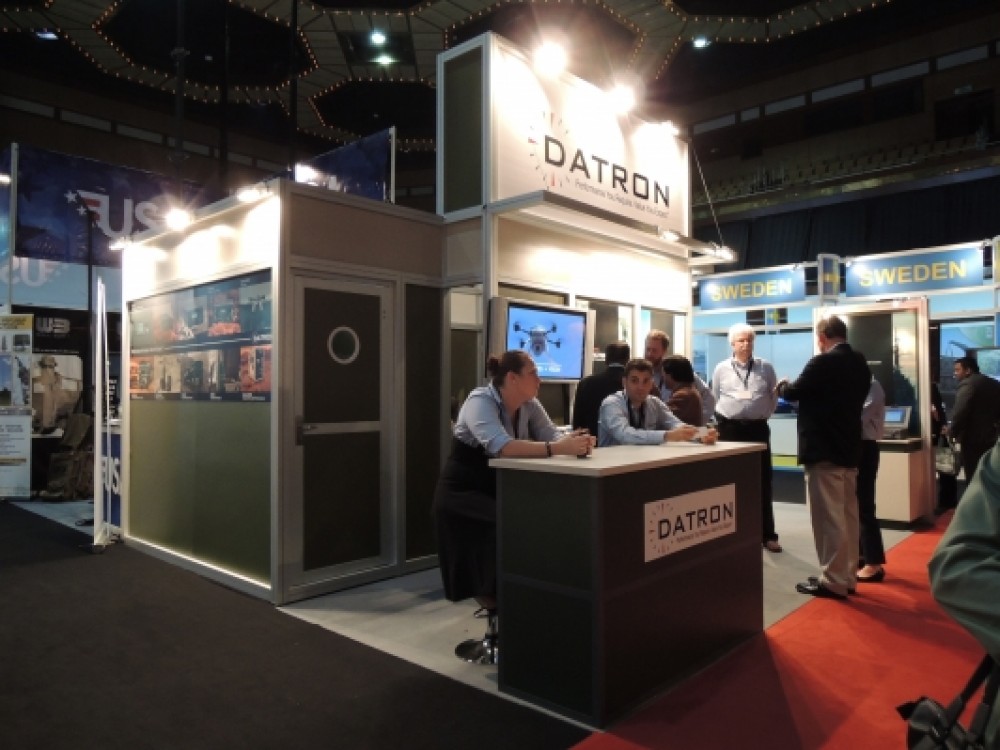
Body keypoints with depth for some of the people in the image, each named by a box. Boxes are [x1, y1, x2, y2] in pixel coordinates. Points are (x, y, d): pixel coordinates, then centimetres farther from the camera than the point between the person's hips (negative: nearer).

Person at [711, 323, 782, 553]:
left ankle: (767, 534, 14)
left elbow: (773, 396, 9)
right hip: (730, 428, 0)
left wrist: (763, 414, 7)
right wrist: (726, 417, 10)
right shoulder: (722, 369, 1)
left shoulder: (765, 367, 2)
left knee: (763, 481, 4)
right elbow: (715, 397, 10)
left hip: (757, 428, 0)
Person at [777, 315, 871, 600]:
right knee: (847, 515, 14)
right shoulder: (860, 364, 9)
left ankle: (833, 581, 4)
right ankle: (847, 576, 23)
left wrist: (782, 386, 14)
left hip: (823, 450, -9)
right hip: (848, 449, 9)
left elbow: (793, 392, -8)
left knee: (828, 517, -2)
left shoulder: (822, 363, -16)